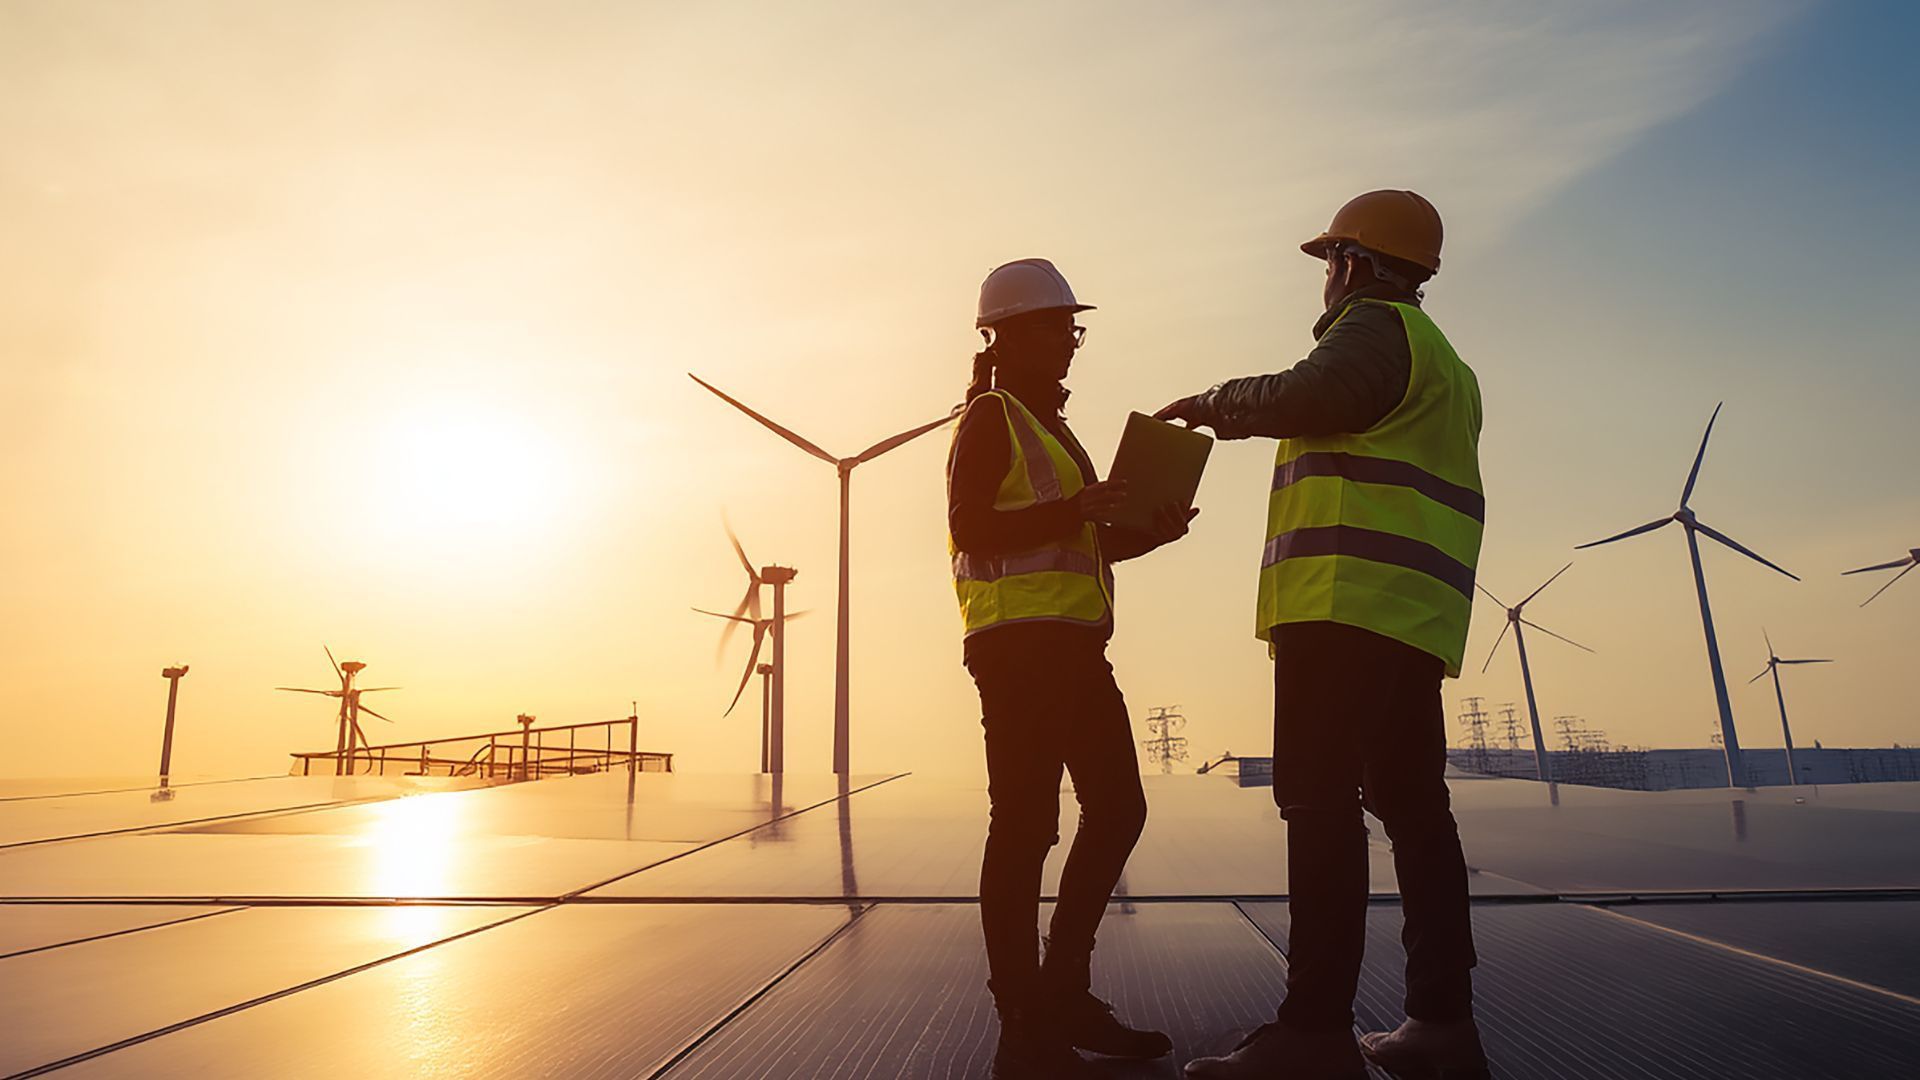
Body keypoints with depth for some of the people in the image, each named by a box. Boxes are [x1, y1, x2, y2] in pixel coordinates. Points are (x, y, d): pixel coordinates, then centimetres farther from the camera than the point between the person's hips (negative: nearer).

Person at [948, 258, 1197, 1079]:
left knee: (1117, 808, 8)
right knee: (1025, 826, -8)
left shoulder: (1050, 426, 27)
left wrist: (1149, 533, 12)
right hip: (1018, 640, -9)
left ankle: (1063, 995, 20)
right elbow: (969, 529, -12)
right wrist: (1074, 511, -22)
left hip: (1072, 644, 10)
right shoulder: (990, 417, 0)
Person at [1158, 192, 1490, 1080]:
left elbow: (1305, 398, -17)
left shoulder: (1376, 325, 1)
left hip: (1347, 600, -10)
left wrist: (1212, 403, -4)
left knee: (1320, 803, -12)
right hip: (1413, 615, 10)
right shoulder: (1441, 362, 30)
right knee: (1412, 805, 8)